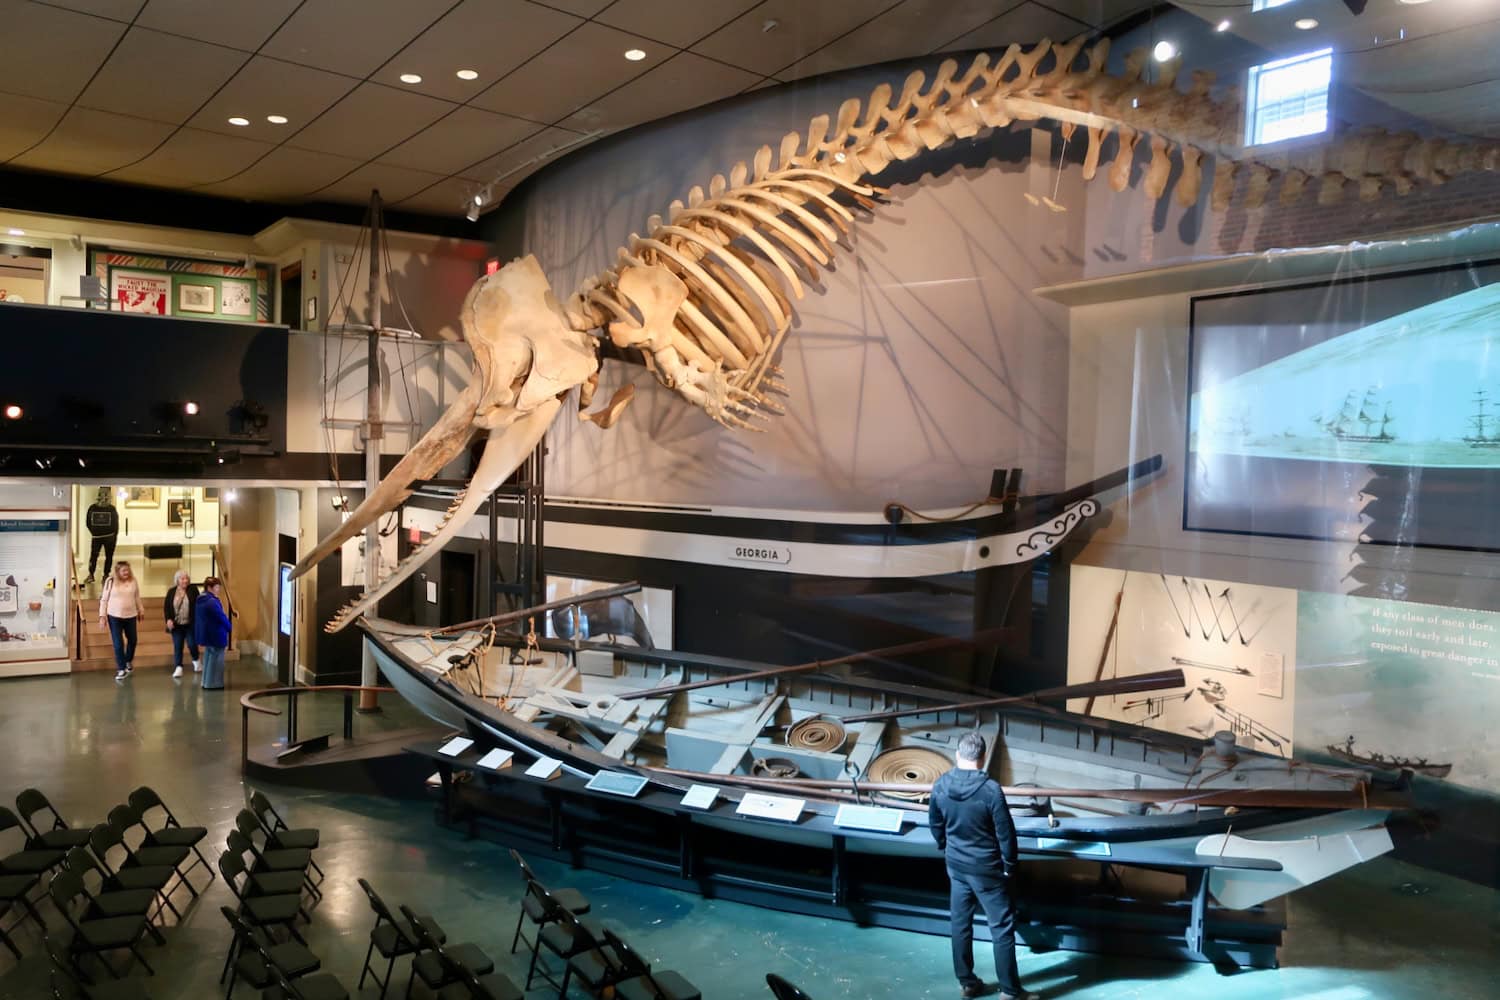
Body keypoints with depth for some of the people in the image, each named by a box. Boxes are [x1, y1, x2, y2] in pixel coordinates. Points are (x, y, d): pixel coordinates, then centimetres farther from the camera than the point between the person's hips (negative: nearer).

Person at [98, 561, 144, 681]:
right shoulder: (110, 581, -8)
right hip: (114, 616, -3)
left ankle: (129, 661, 41)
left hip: (130, 616, 3)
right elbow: (104, 599, -4)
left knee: (132, 640, 15)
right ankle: (122, 669, 6)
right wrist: (102, 616, -7)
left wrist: (141, 610, 19)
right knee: (118, 644, -2)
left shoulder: (133, 581, -1)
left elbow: (137, 597, 12)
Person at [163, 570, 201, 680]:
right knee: (177, 647, 1)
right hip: (176, 625, 2)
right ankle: (178, 668, 4)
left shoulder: (193, 590, -3)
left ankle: (196, 661, 28)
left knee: (192, 644, 1)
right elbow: (166, 607, 5)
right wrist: (168, 619, -11)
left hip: (190, 624, -2)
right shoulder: (171, 592, 3)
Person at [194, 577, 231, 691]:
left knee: (209, 656, 18)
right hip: (216, 634, -10)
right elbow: (222, 617, -20)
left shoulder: (200, 600, 9)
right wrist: (229, 627, -2)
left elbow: (196, 617, 17)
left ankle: (207, 682, 24)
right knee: (216, 658, -2)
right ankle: (213, 684, 2)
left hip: (206, 633, 10)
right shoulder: (212, 601, -23)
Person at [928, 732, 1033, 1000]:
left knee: (960, 923, 17)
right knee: (1002, 928, 7)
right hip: (986, 869, -5)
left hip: (956, 865, 5)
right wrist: (1009, 865, -1)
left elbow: (935, 825, 6)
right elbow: (1005, 833, -16)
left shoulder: (939, 786, -8)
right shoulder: (990, 790, -24)